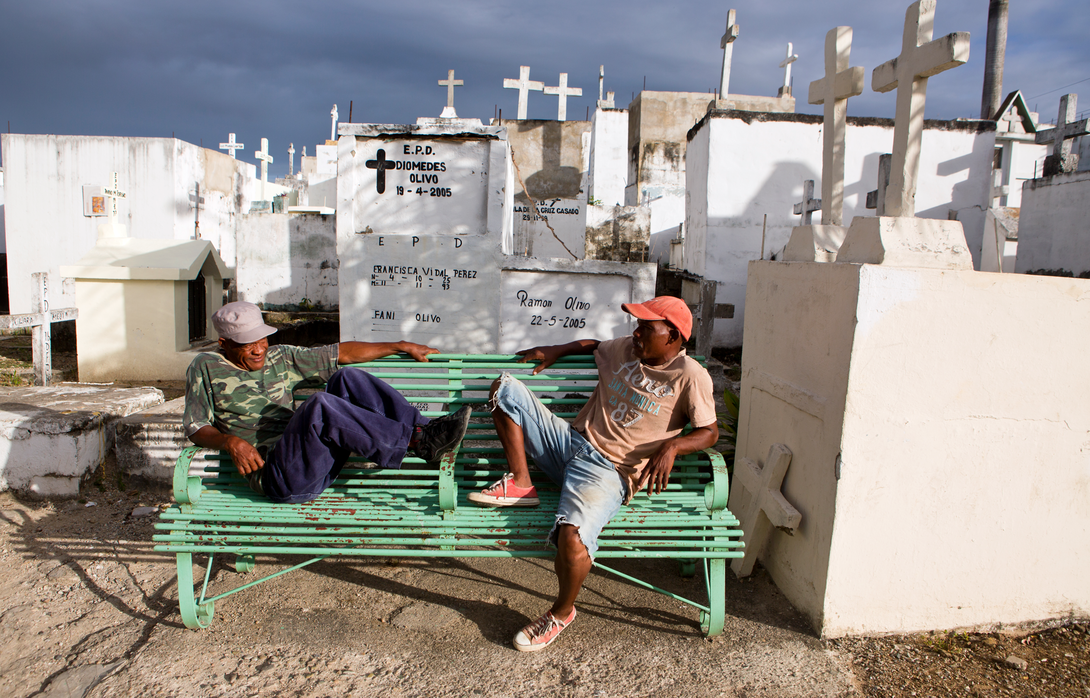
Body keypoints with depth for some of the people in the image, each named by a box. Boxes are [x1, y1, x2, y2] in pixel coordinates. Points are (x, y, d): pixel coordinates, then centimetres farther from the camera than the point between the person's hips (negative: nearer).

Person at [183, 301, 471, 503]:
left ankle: (422, 427, -22)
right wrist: (230, 440, -19)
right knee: (320, 405, -33)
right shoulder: (207, 368, 9)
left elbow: (341, 353, 20)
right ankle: (416, 441, -30)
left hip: (319, 469, 5)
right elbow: (196, 428, 3)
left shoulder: (280, 358, 20)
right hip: (276, 477, -5)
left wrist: (402, 346, 19)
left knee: (347, 377, -14)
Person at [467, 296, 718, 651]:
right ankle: (520, 484, 1)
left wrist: (672, 446, -21)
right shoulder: (624, 349, 11)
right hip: (570, 441, 7)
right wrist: (556, 351, 20)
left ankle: (562, 612, -1)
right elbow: (594, 345, 33)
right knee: (505, 388, 2)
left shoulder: (690, 376, -6)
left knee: (572, 536, -34)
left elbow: (709, 431, -4)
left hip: (608, 471, -7)